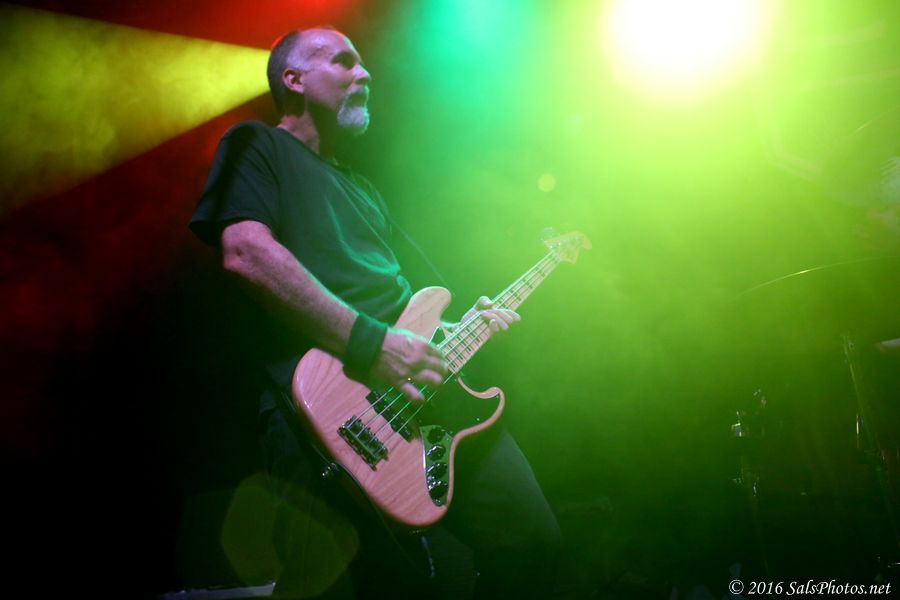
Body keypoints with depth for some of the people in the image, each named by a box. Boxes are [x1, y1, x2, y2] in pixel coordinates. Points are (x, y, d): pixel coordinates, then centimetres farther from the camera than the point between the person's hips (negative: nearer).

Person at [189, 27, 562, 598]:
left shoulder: (363, 188, 31)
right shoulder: (257, 146, 7)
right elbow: (246, 252, -14)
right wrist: (369, 341, -19)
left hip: (426, 383, 8)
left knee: (531, 540, 2)